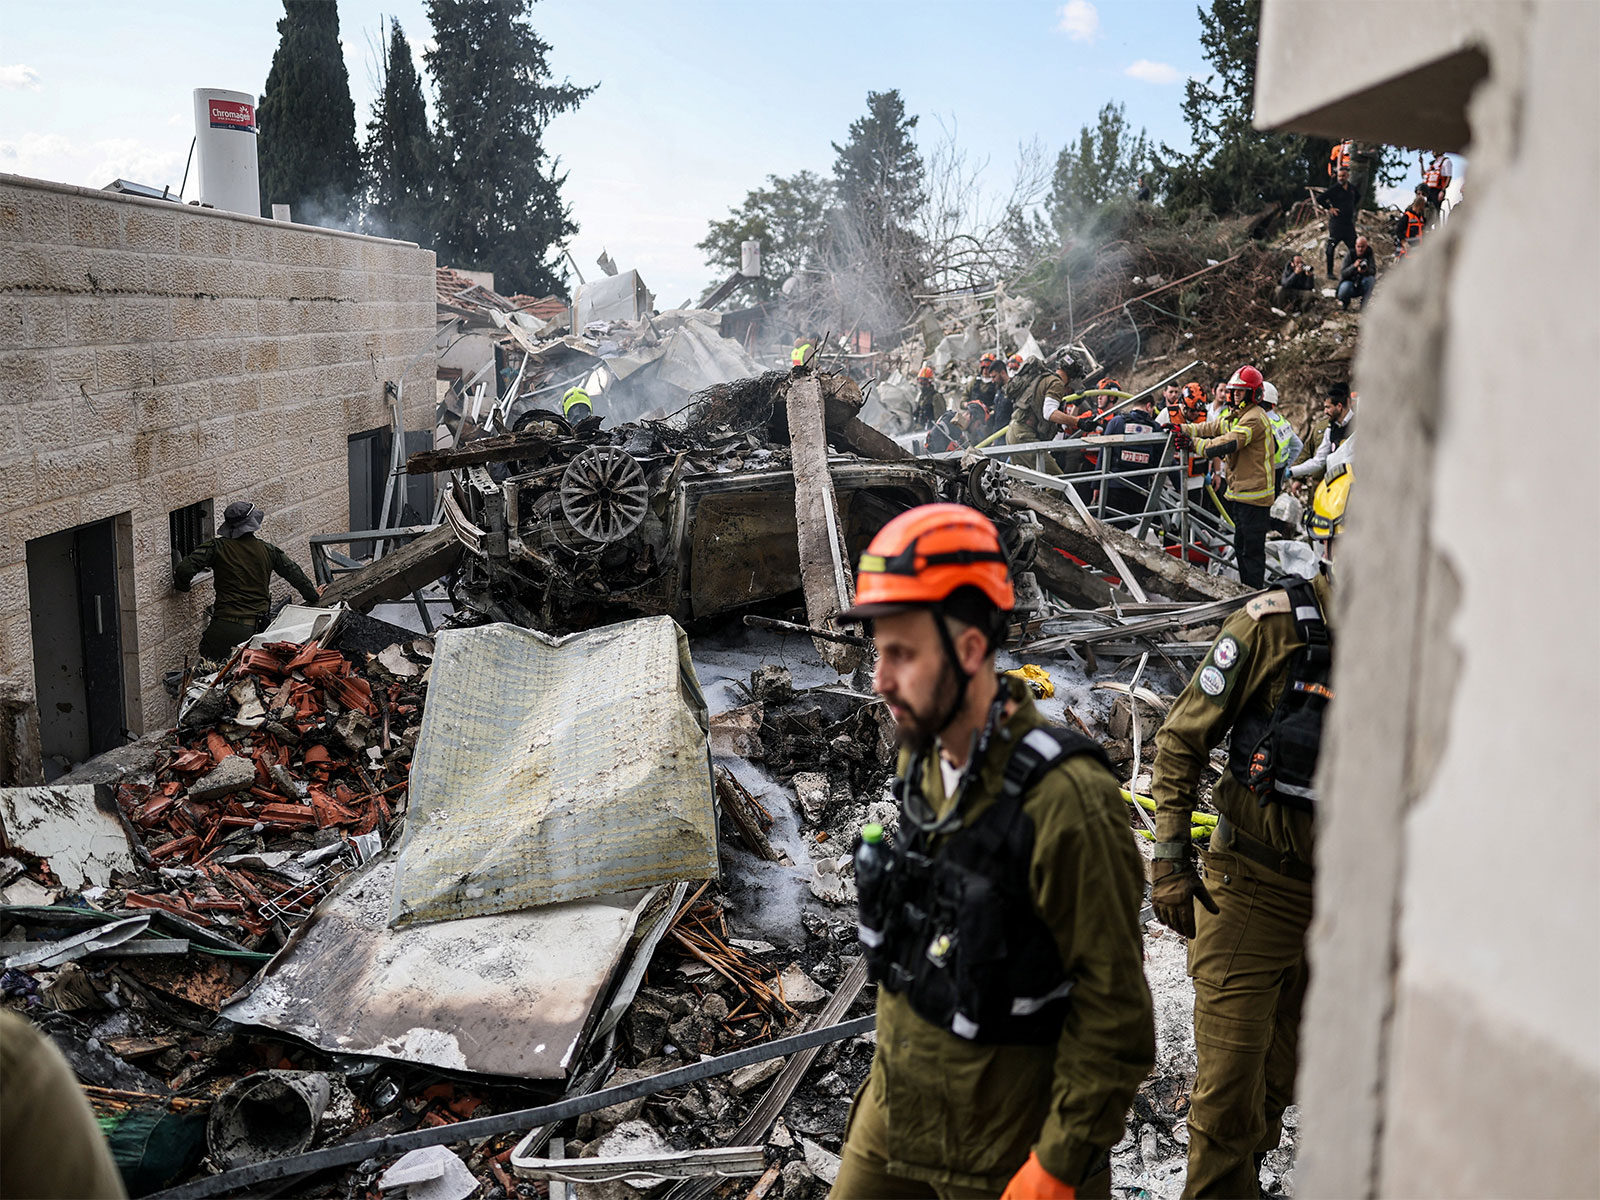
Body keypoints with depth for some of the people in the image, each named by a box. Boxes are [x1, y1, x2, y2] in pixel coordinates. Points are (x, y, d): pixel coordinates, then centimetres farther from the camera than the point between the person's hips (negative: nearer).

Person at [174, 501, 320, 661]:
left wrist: (182, 586, 17)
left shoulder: (217, 547, -1)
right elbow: (293, 572, 19)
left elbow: (185, 570, -7)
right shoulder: (268, 550, 7)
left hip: (225, 627, -3)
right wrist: (312, 596, 35)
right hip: (257, 628, 3)